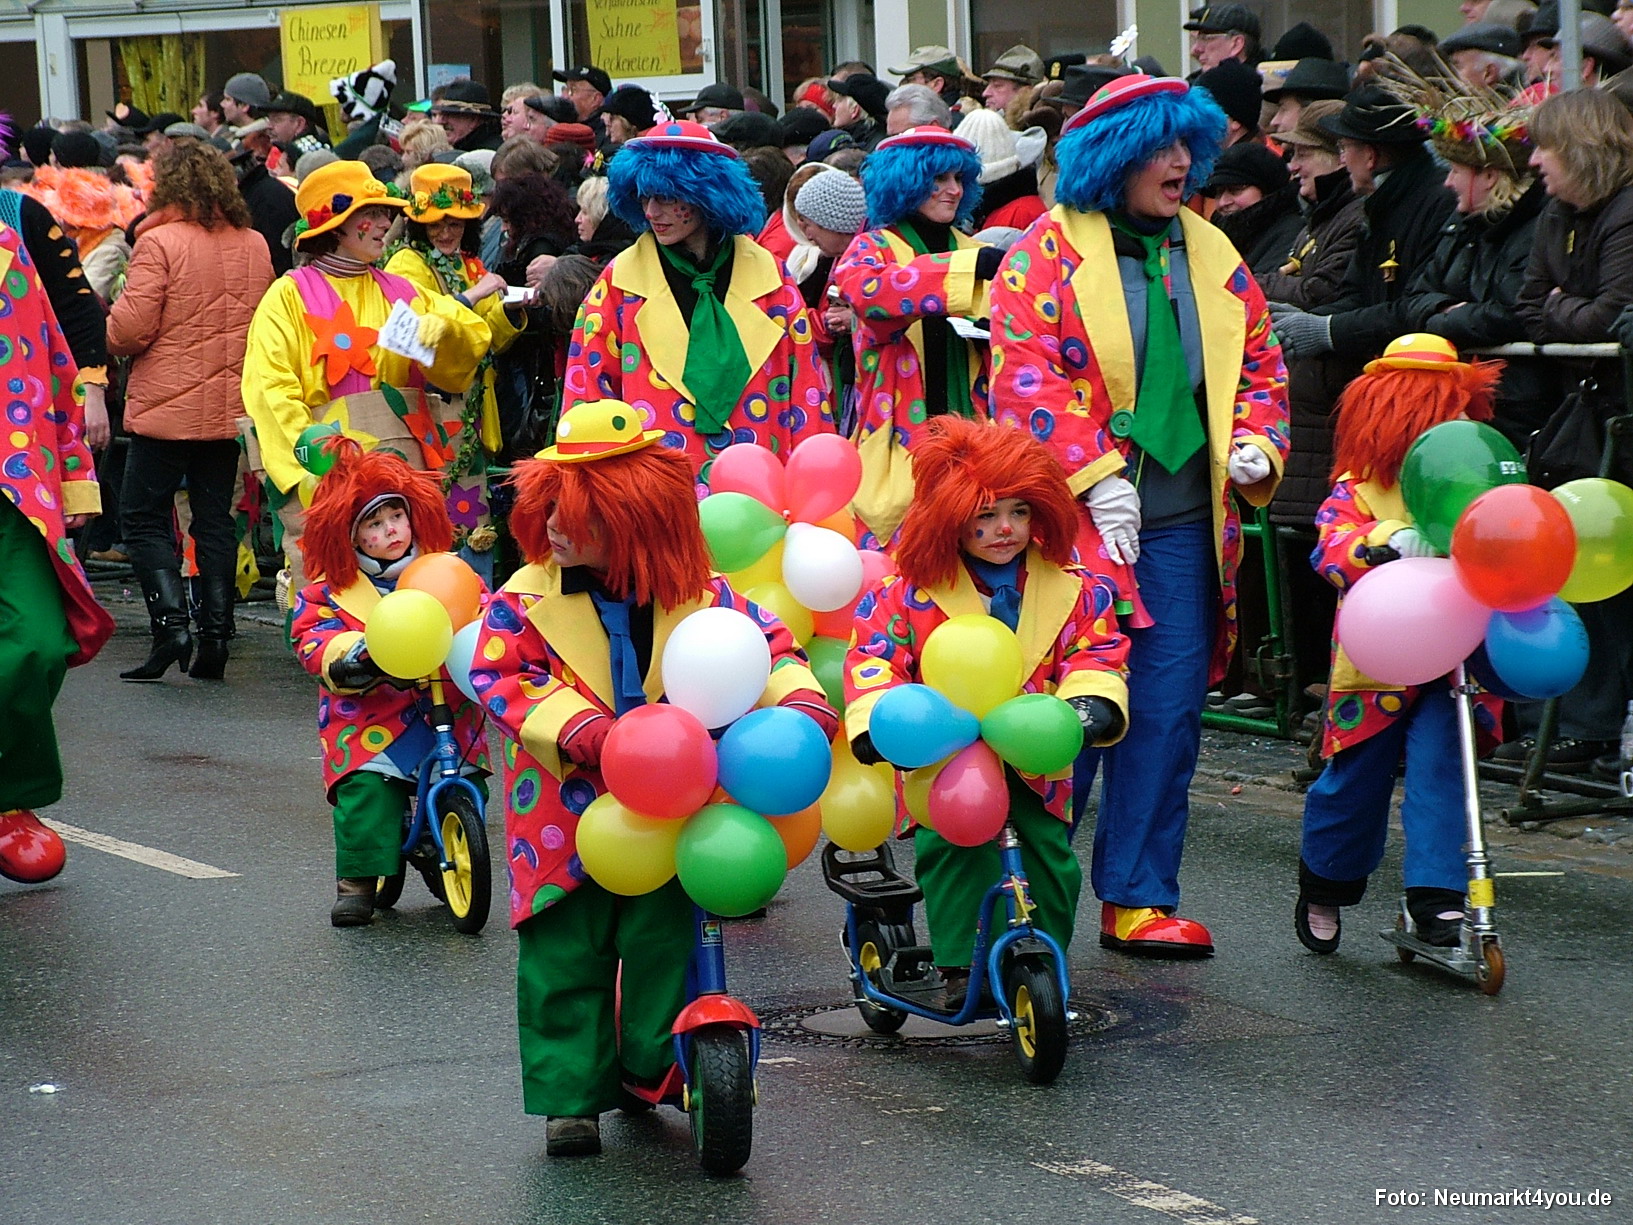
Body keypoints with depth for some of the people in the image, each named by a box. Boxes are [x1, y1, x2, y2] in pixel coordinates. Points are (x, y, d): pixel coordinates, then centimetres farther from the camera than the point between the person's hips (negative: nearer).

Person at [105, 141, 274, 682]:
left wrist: (109, 333, 6)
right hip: (231, 408, 5)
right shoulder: (254, 245, 4)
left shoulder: (159, 243, -13)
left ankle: (170, 621, -9)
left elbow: (129, 329, -15)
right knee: (216, 519, 10)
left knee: (145, 515, 5)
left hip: (167, 406, -5)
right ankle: (215, 634, 7)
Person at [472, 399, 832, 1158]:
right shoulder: (526, 599, -7)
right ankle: (570, 1096, 10)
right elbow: (498, 674, -14)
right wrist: (573, 724, -27)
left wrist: (800, 699, -14)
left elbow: (765, 639, 4)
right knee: (565, 957, 0)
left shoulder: (697, 597, -3)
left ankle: (655, 1067, 24)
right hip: (568, 809, -1)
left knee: (665, 941, 5)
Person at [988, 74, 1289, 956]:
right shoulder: (1048, 252, -3)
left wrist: (1256, 442, 0)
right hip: (1074, 518, -5)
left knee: (1167, 710, 4)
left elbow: (1259, 363, 19)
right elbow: (1025, 375, -12)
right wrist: (1095, 476, -19)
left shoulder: (1209, 254, 14)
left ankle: (1137, 899, 12)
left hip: (1182, 525, 5)